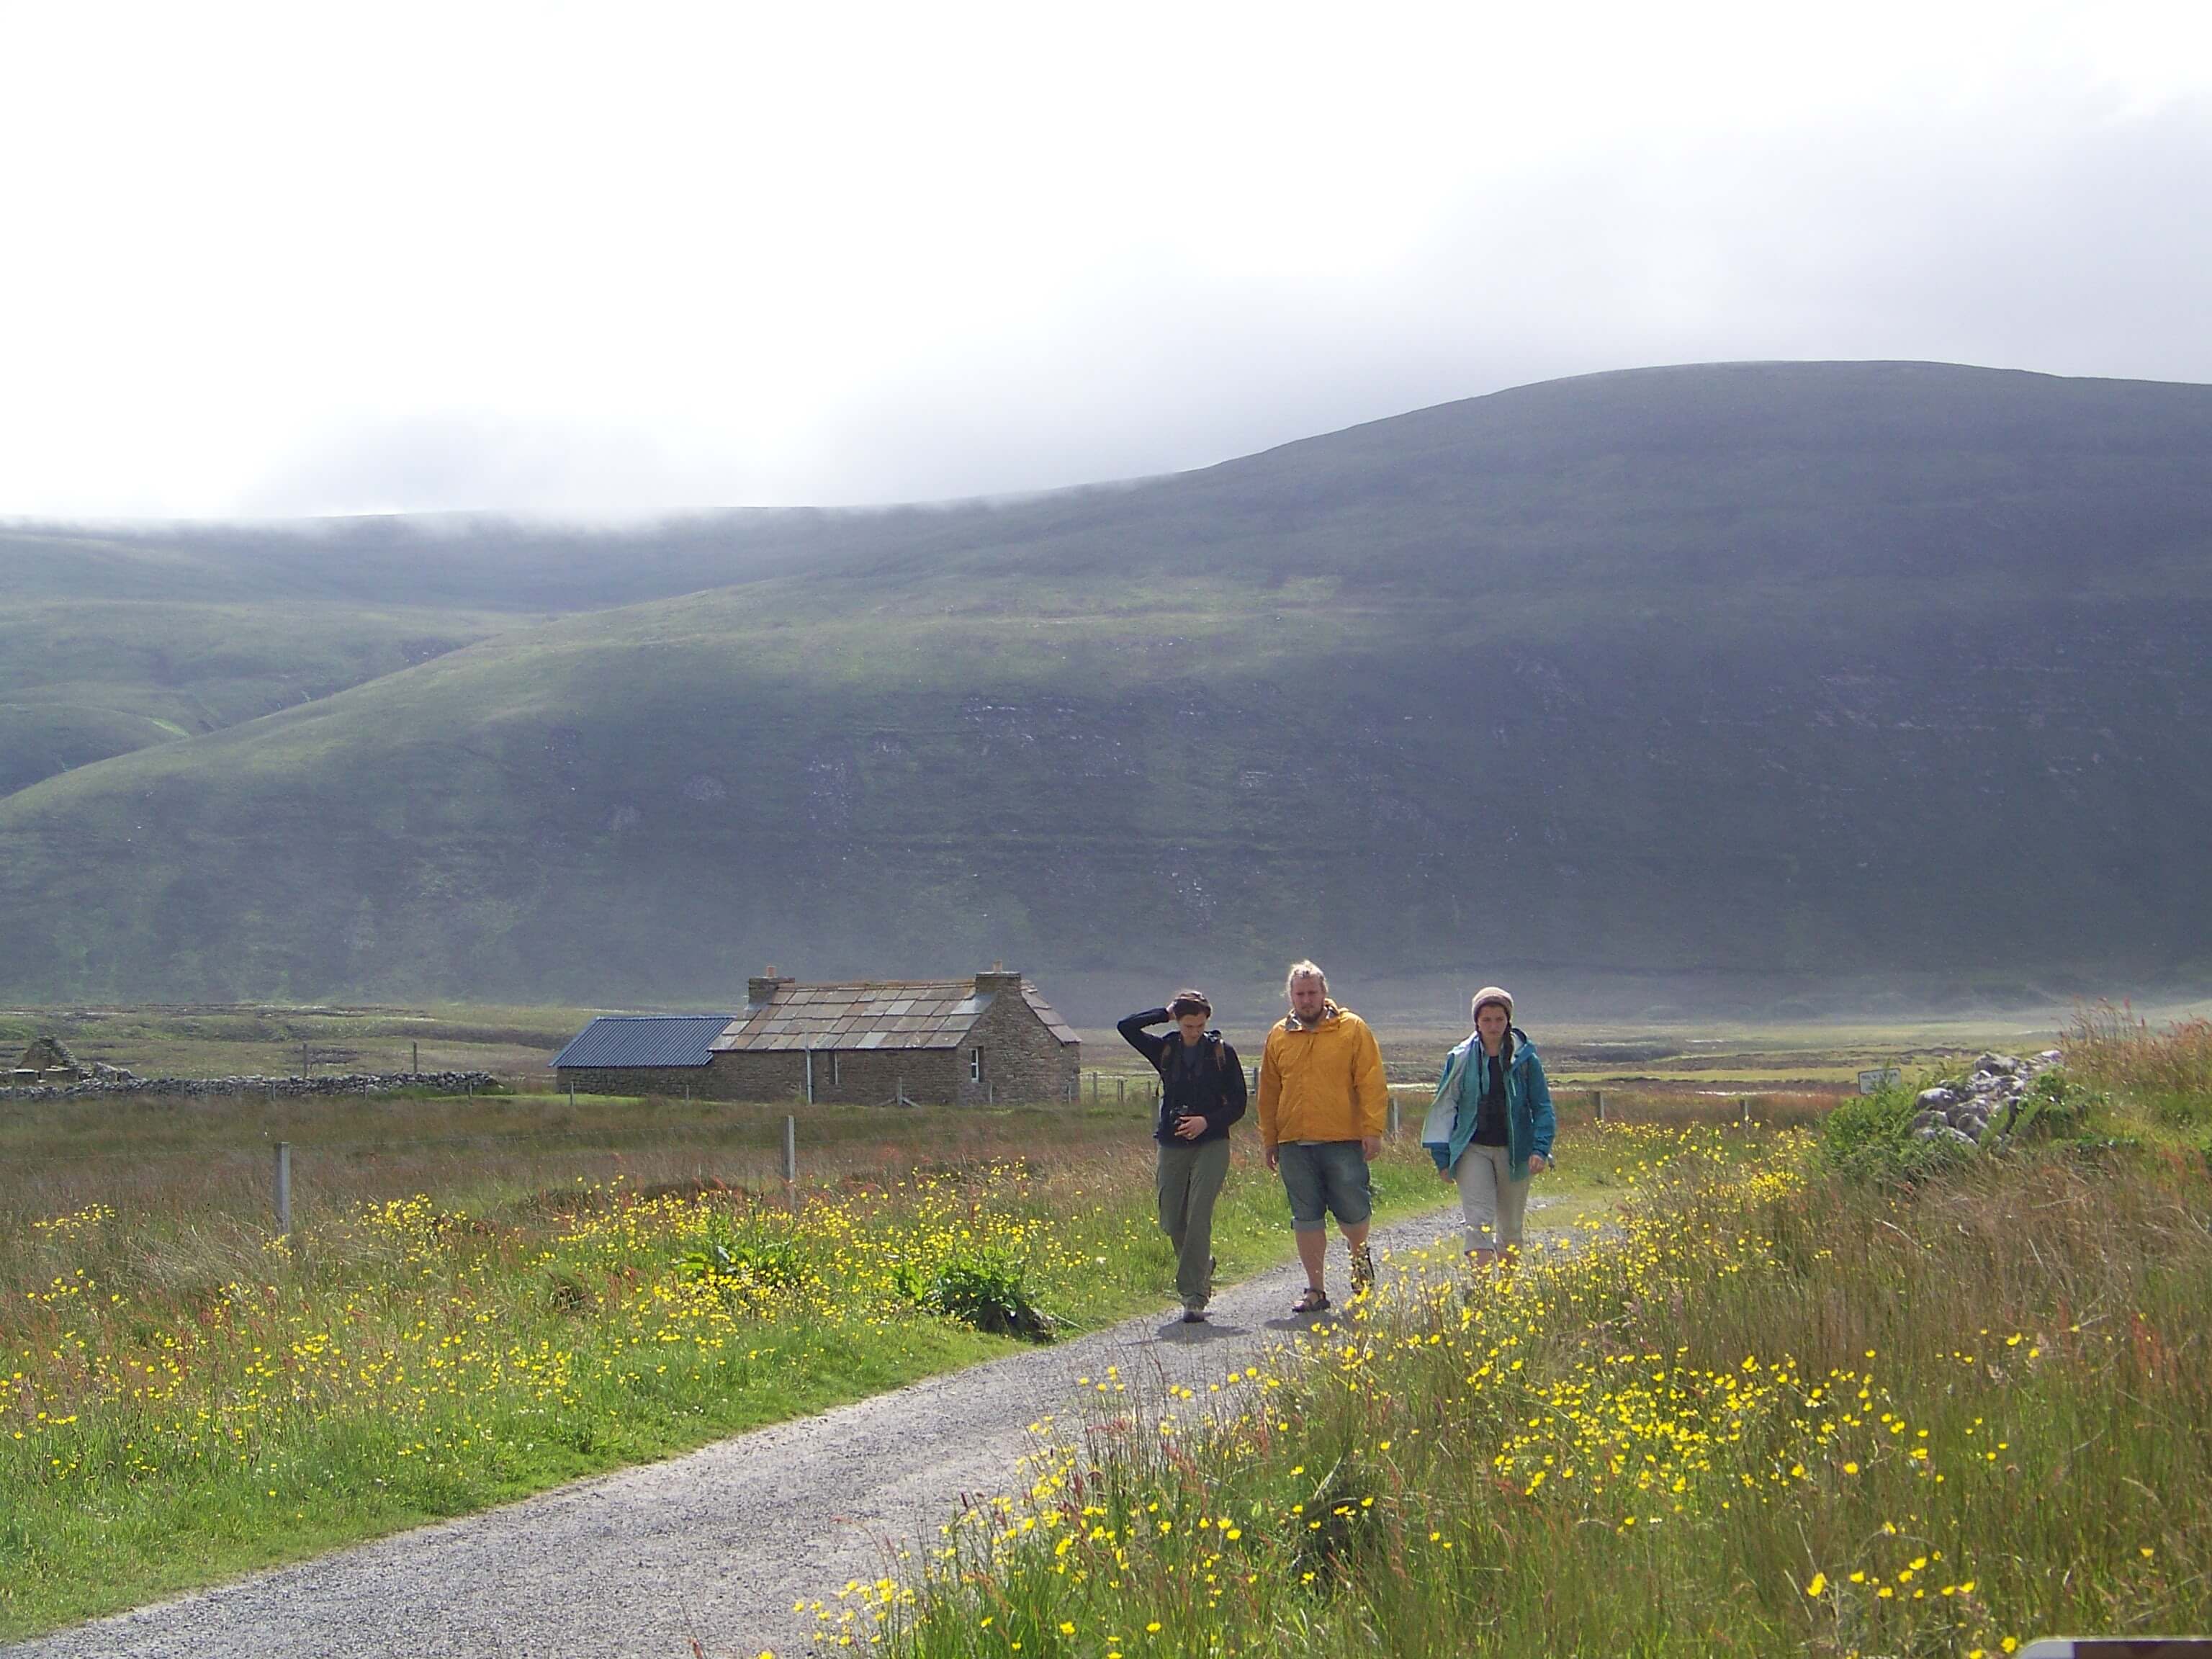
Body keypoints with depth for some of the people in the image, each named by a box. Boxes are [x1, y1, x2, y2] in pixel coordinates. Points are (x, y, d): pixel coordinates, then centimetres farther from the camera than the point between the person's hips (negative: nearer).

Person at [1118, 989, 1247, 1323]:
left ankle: (1194, 1298, -15)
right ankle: (1203, 1266, 35)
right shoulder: (1165, 1051, 7)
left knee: (1198, 1219, -14)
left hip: (1211, 1145, -3)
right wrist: (1165, 1013, -2)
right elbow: (1126, 1027, -4)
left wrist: (1208, 1121, -14)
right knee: (1172, 1223, 5)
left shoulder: (1222, 1052, 1)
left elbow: (1238, 1104, 2)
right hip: (1172, 1147, 3)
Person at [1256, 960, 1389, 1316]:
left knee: (1352, 1212, 0)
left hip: (1343, 1142, -3)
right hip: (1295, 1145, 3)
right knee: (1306, 1219, 5)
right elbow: (1269, 1093, 16)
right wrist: (1270, 1139, 12)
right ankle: (1315, 1290, 12)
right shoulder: (1279, 1036, 11)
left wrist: (1373, 1129, -10)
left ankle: (1360, 1258, 32)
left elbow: (1371, 1083, -3)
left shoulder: (1352, 1029, 1)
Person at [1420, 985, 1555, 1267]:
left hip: (1514, 1149, 1)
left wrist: (1540, 1148, -11)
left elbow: (1542, 1106, 2)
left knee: (1511, 1228, 10)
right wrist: (1442, 1158, 3)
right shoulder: (1461, 1058, 0)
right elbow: (1445, 1106, 6)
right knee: (1479, 1223, -13)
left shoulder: (1525, 1058, 0)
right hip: (1473, 1149, -1)